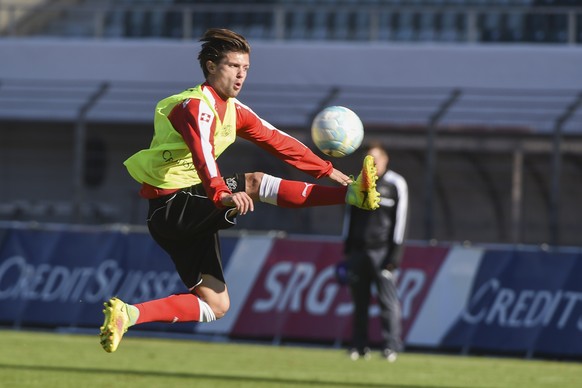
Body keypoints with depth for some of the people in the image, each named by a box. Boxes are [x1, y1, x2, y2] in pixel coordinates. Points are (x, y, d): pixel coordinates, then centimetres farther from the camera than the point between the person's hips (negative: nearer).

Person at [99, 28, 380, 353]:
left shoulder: (234, 111, 10)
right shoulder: (196, 106, -18)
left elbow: (278, 142, 15)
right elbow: (202, 151, -37)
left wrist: (328, 171, 11)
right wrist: (221, 193, -55)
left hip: (191, 209, 10)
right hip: (171, 206, -10)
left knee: (216, 306, 5)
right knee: (254, 183, -25)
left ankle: (128, 314, 1)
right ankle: (353, 195, -27)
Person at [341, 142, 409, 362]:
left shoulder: (396, 184, 0)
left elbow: (400, 218, -4)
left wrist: (395, 252, -10)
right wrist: (347, 249, 13)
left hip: (382, 251, -5)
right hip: (358, 251, 5)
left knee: (388, 300, -11)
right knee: (359, 301, 4)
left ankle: (391, 346, -12)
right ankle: (359, 346, 8)